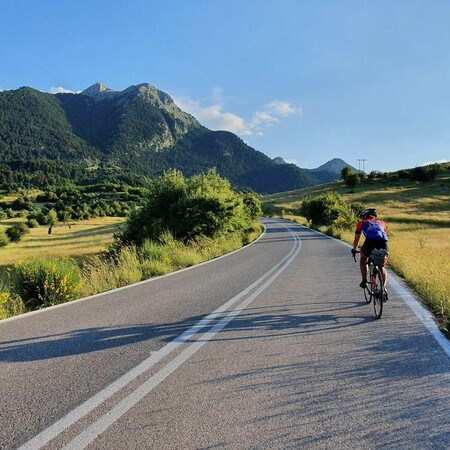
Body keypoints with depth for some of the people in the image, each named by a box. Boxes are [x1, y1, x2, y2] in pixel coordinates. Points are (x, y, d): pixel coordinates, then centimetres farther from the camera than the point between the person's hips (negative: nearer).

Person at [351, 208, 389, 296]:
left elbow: (356, 240, 39)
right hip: (384, 242, 2)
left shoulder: (361, 223, 32)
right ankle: (384, 288, 10)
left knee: (363, 258, 31)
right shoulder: (381, 223, 38)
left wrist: (354, 250, 58)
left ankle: (364, 280, 20)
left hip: (370, 241, -2)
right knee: (382, 267, 26)